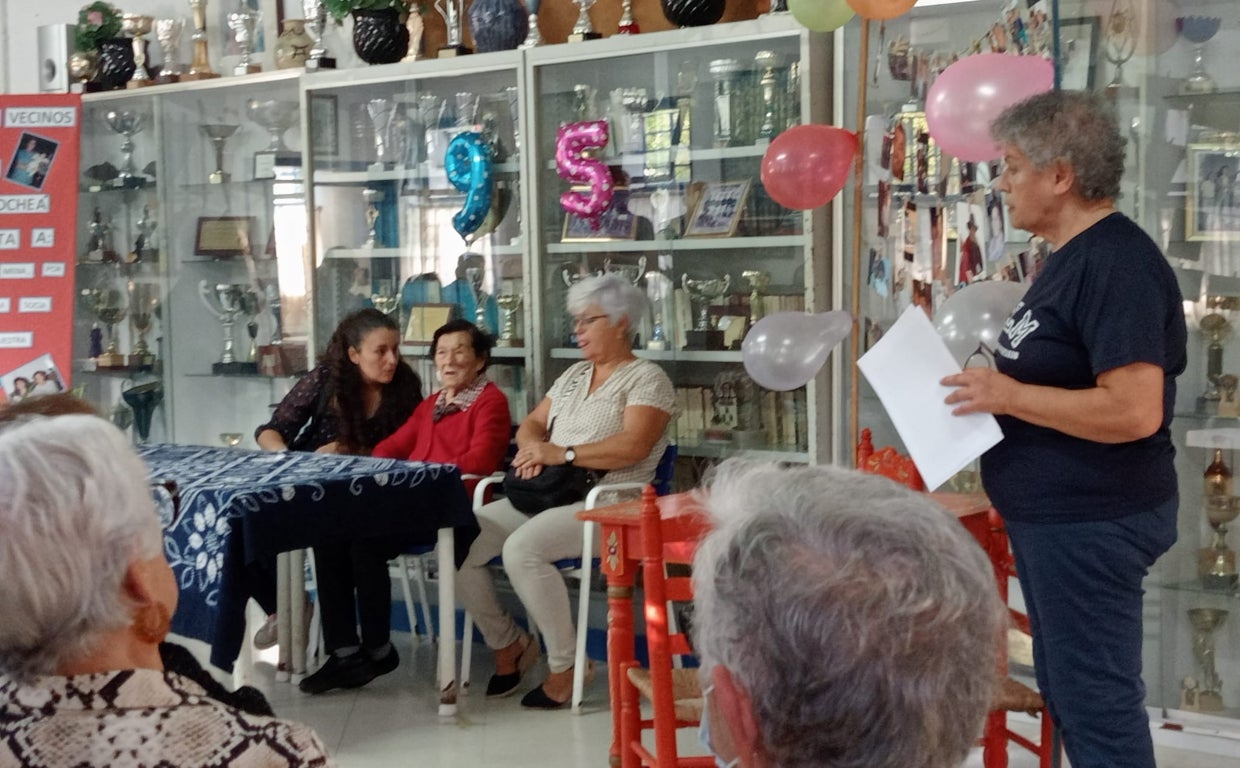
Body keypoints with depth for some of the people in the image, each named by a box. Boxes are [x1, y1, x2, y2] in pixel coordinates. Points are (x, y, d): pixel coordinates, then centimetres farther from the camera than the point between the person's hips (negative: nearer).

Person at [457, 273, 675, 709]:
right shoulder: (574, 376, 23)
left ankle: (565, 667, -19)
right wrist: (531, 449, -3)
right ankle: (507, 644, 7)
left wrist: (564, 453, -20)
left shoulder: (646, 378, -1)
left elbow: (634, 446, -17)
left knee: (523, 548, -34)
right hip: (546, 495, 8)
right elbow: (532, 424, 21)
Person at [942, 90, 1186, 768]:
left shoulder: (1116, 264, -21)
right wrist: (998, 387, 6)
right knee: (1067, 693, 20)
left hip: (1091, 523, -11)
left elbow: (1134, 411, -28)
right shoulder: (1073, 257, 12)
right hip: (1054, 517, 11)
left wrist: (1011, 395, -22)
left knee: (1096, 702, -1)